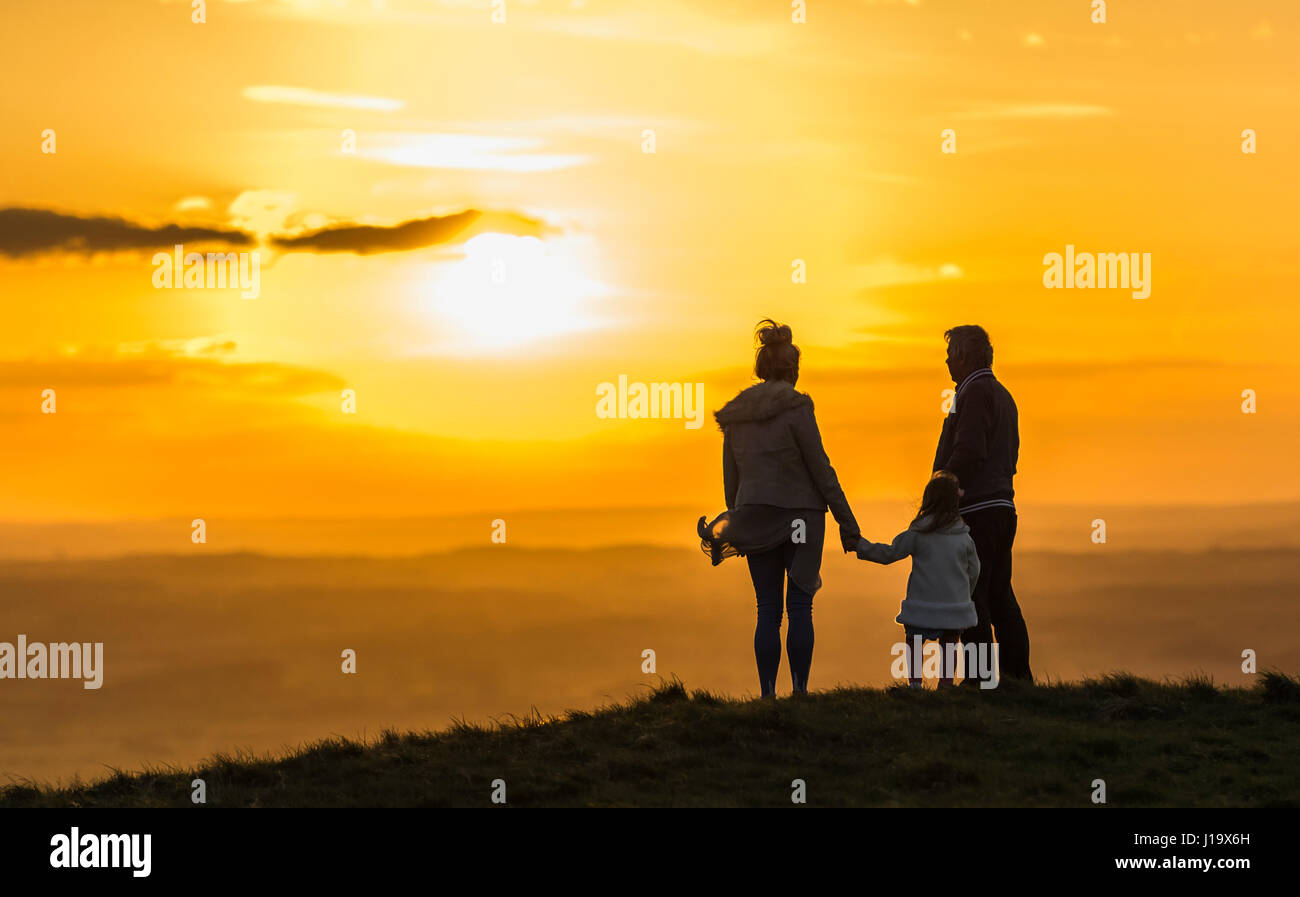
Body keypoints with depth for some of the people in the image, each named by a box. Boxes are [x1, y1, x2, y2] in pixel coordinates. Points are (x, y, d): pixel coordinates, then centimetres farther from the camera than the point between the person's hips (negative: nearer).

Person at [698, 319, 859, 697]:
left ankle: (767, 694, 1)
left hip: (755, 520, 4)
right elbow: (821, 470, -9)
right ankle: (800, 690, -2)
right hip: (800, 517, -4)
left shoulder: (735, 417, 8)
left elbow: (731, 480, 13)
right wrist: (847, 524, -4)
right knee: (799, 607, 1)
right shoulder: (795, 408, -9)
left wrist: (737, 524, 24)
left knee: (768, 611, 6)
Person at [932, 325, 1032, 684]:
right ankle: (1017, 675, 11)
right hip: (1002, 505, 10)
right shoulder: (1003, 395, 20)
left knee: (970, 598, -8)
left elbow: (969, 452, -20)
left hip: (975, 511, -10)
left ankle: (980, 678, -10)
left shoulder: (976, 393, -10)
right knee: (1000, 595, 11)